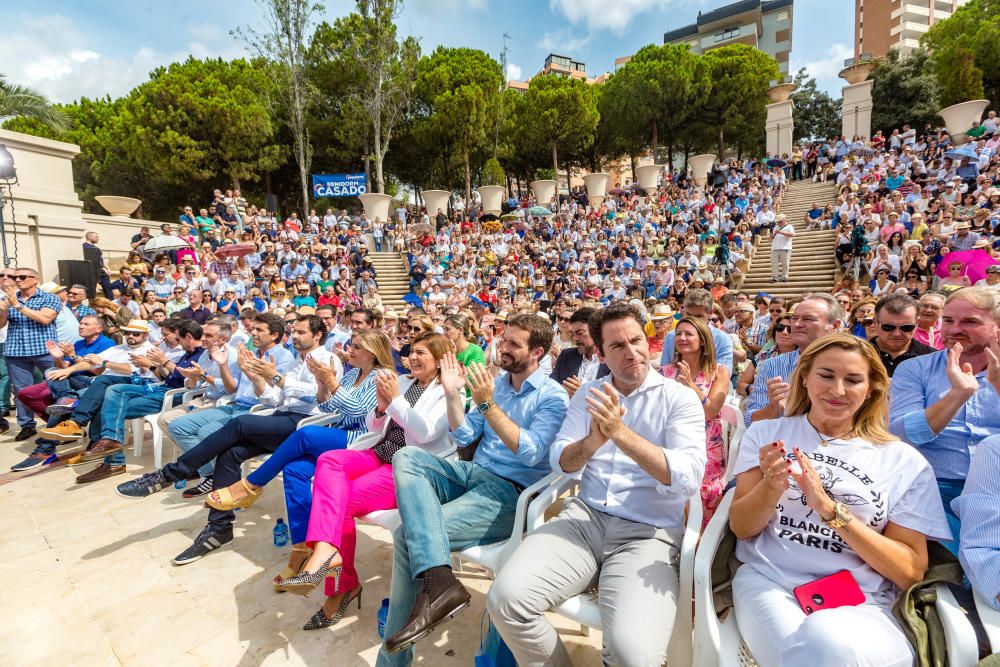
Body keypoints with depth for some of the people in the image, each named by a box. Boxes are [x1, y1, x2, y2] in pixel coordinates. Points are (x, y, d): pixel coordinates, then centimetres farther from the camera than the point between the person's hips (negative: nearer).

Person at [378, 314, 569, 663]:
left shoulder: (553, 396, -6)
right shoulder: (495, 383, 15)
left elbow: (531, 453, -19)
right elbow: (464, 437, 14)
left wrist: (488, 405, -21)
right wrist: (453, 394, -1)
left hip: (511, 491, -7)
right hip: (473, 472, 7)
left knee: (408, 535, -24)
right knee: (406, 457, -23)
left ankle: (392, 657, -9)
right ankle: (438, 580, -36)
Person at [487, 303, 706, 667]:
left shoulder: (680, 398, -1)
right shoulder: (588, 393, 11)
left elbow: (688, 479, -14)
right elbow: (560, 462, 5)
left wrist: (620, 432, -24)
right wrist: (593, 441, -18)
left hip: (648, 531, -3)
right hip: (585, 517, 3)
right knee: (505, 599, -18)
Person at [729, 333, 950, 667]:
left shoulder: (905, 462, 7)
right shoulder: (766, 434, 8)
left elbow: (910, 572, 0)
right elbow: (741, 529, 3)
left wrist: (830, 508, -15)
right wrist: (771, 488, -18)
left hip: (861, 602, 0)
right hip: (769, 584, 1)